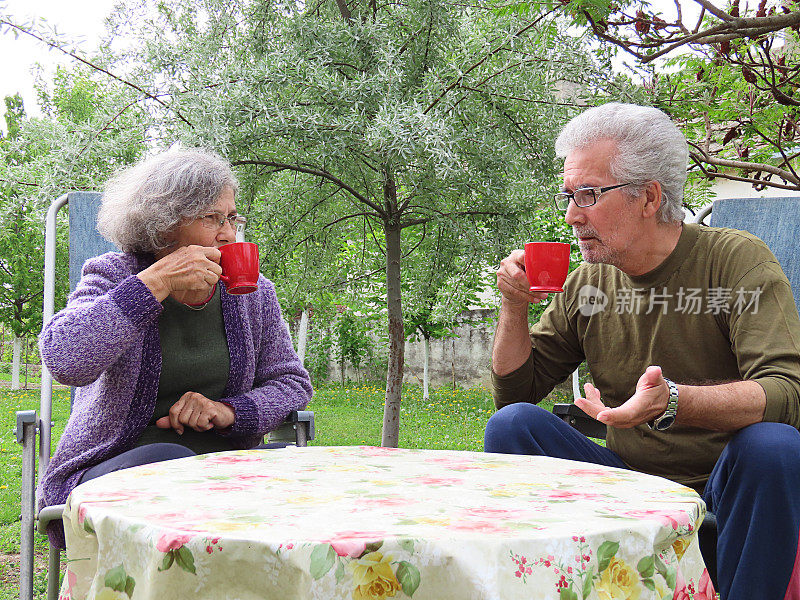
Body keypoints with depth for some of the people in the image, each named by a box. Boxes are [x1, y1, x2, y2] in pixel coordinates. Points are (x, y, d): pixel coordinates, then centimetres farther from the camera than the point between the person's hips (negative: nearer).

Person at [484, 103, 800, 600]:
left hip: (721, 489, -3)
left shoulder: (739, 261, -9)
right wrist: (514, 308, -6)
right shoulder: (587, 284, 5)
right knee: (510, 424, -15)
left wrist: (673, 403, -41)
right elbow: (515, 389, 11)